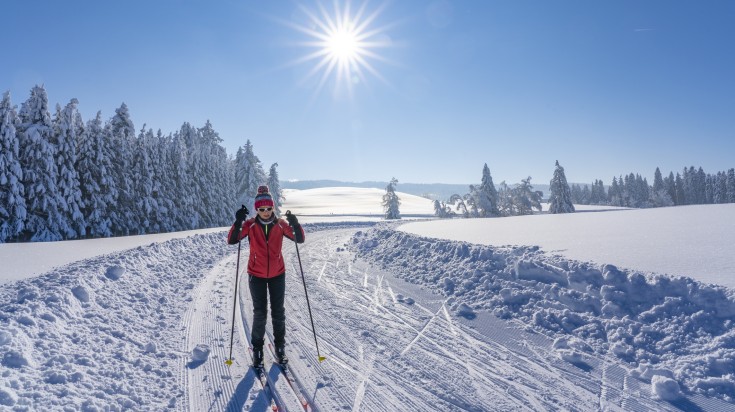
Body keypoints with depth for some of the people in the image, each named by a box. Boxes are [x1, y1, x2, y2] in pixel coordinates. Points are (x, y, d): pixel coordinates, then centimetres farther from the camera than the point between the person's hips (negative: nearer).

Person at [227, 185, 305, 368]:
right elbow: (231, 240, -19)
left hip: (277, 274, 1)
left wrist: (294, 224, -30)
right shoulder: (250, 225, -9)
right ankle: (257, 349, 21)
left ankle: (280, 346, 27)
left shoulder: (280, 224, -7)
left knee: (278, 312, 10)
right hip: (257, 275, -1)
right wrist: (238, 222, -34)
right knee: (260, 313, 2)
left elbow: (300, 239, -12)